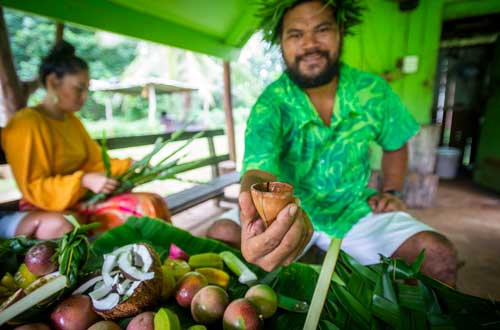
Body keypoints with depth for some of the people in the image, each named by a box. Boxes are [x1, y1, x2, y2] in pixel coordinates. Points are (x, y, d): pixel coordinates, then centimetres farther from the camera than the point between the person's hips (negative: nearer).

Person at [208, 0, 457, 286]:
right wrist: (254, 225, -55)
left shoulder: (374, 91, -5)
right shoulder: (270, 106, -17)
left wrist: (392, 191, 2)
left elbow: (396, 143, 14)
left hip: (356, 209, 3)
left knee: (440, 255, -18)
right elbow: (259, 172, -33)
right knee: (222, 235, -24)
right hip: (292, 211, -1)